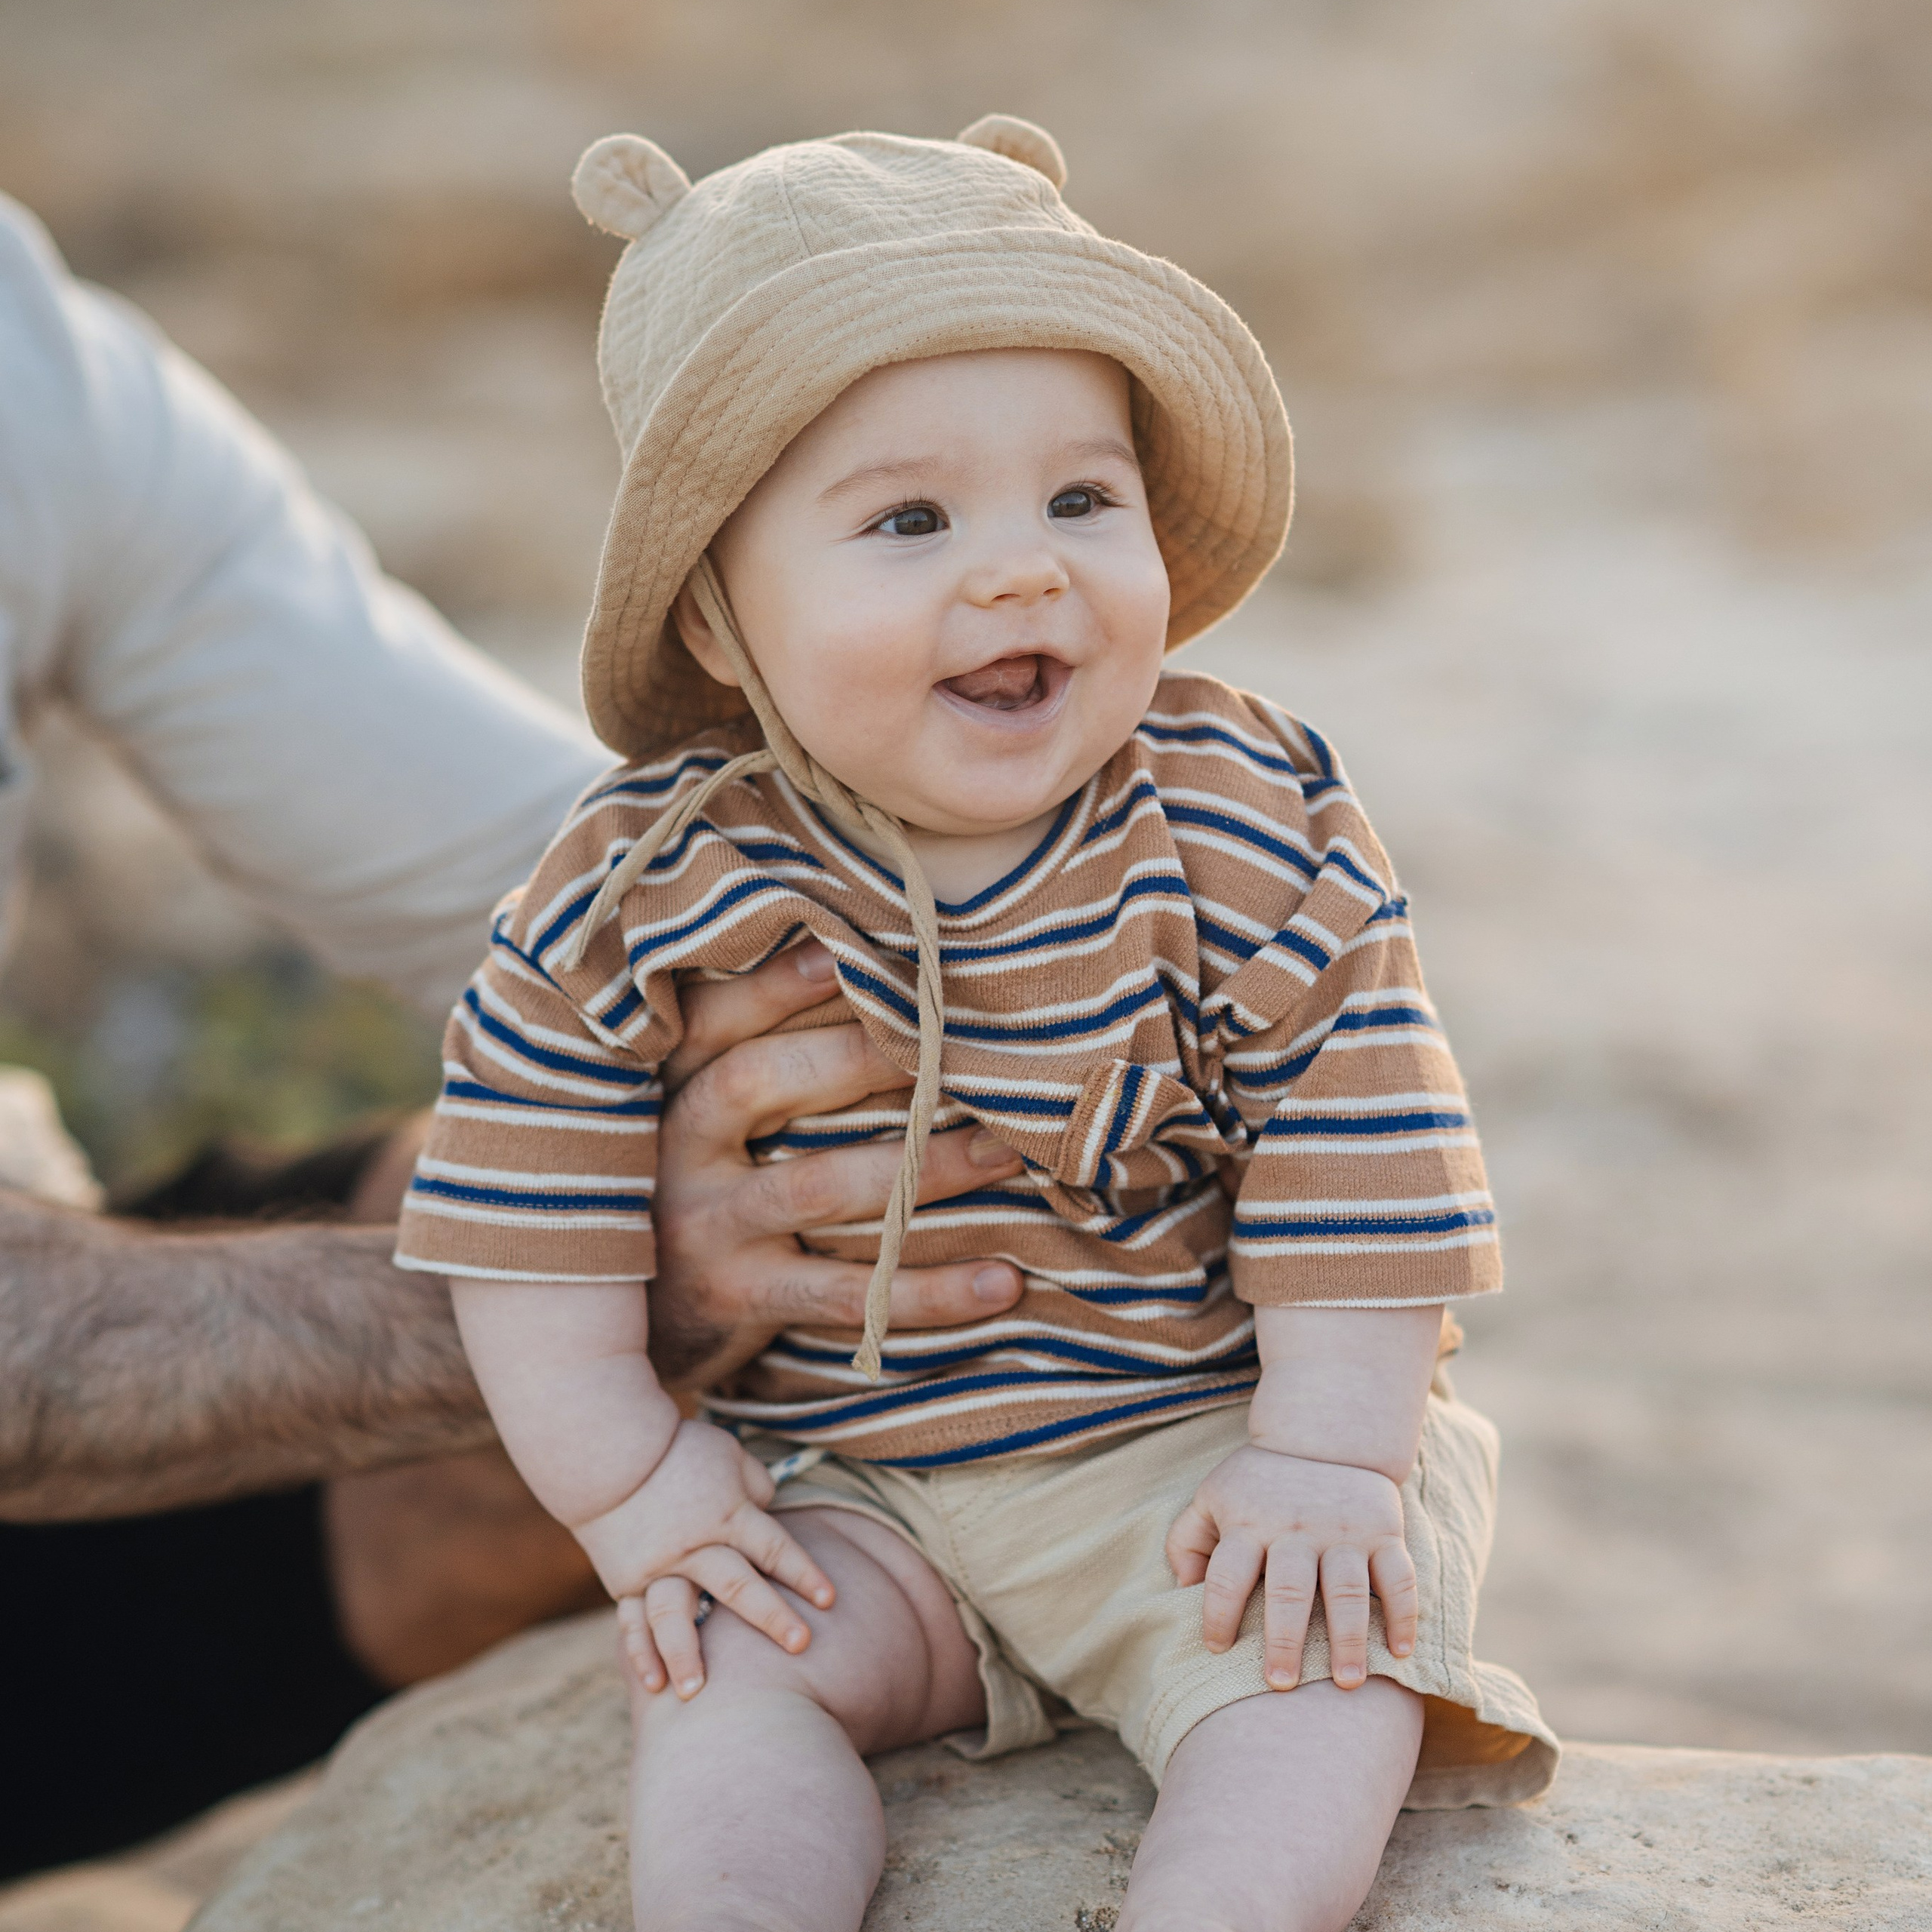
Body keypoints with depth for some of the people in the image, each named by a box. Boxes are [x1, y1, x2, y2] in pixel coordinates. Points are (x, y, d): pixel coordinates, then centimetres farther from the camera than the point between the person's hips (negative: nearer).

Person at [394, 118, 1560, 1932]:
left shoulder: (1249, 836, -14)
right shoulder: (645, 883, -12)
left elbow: (1356, 1171, -9)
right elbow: (537, 1218, -4)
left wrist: (1327, 1462, -13)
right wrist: (631, 1489, -7)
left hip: (1193, 1436, -1)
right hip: (836, 1490, 2)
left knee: (1322, 1661, -23)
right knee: (720, 1679, -19)